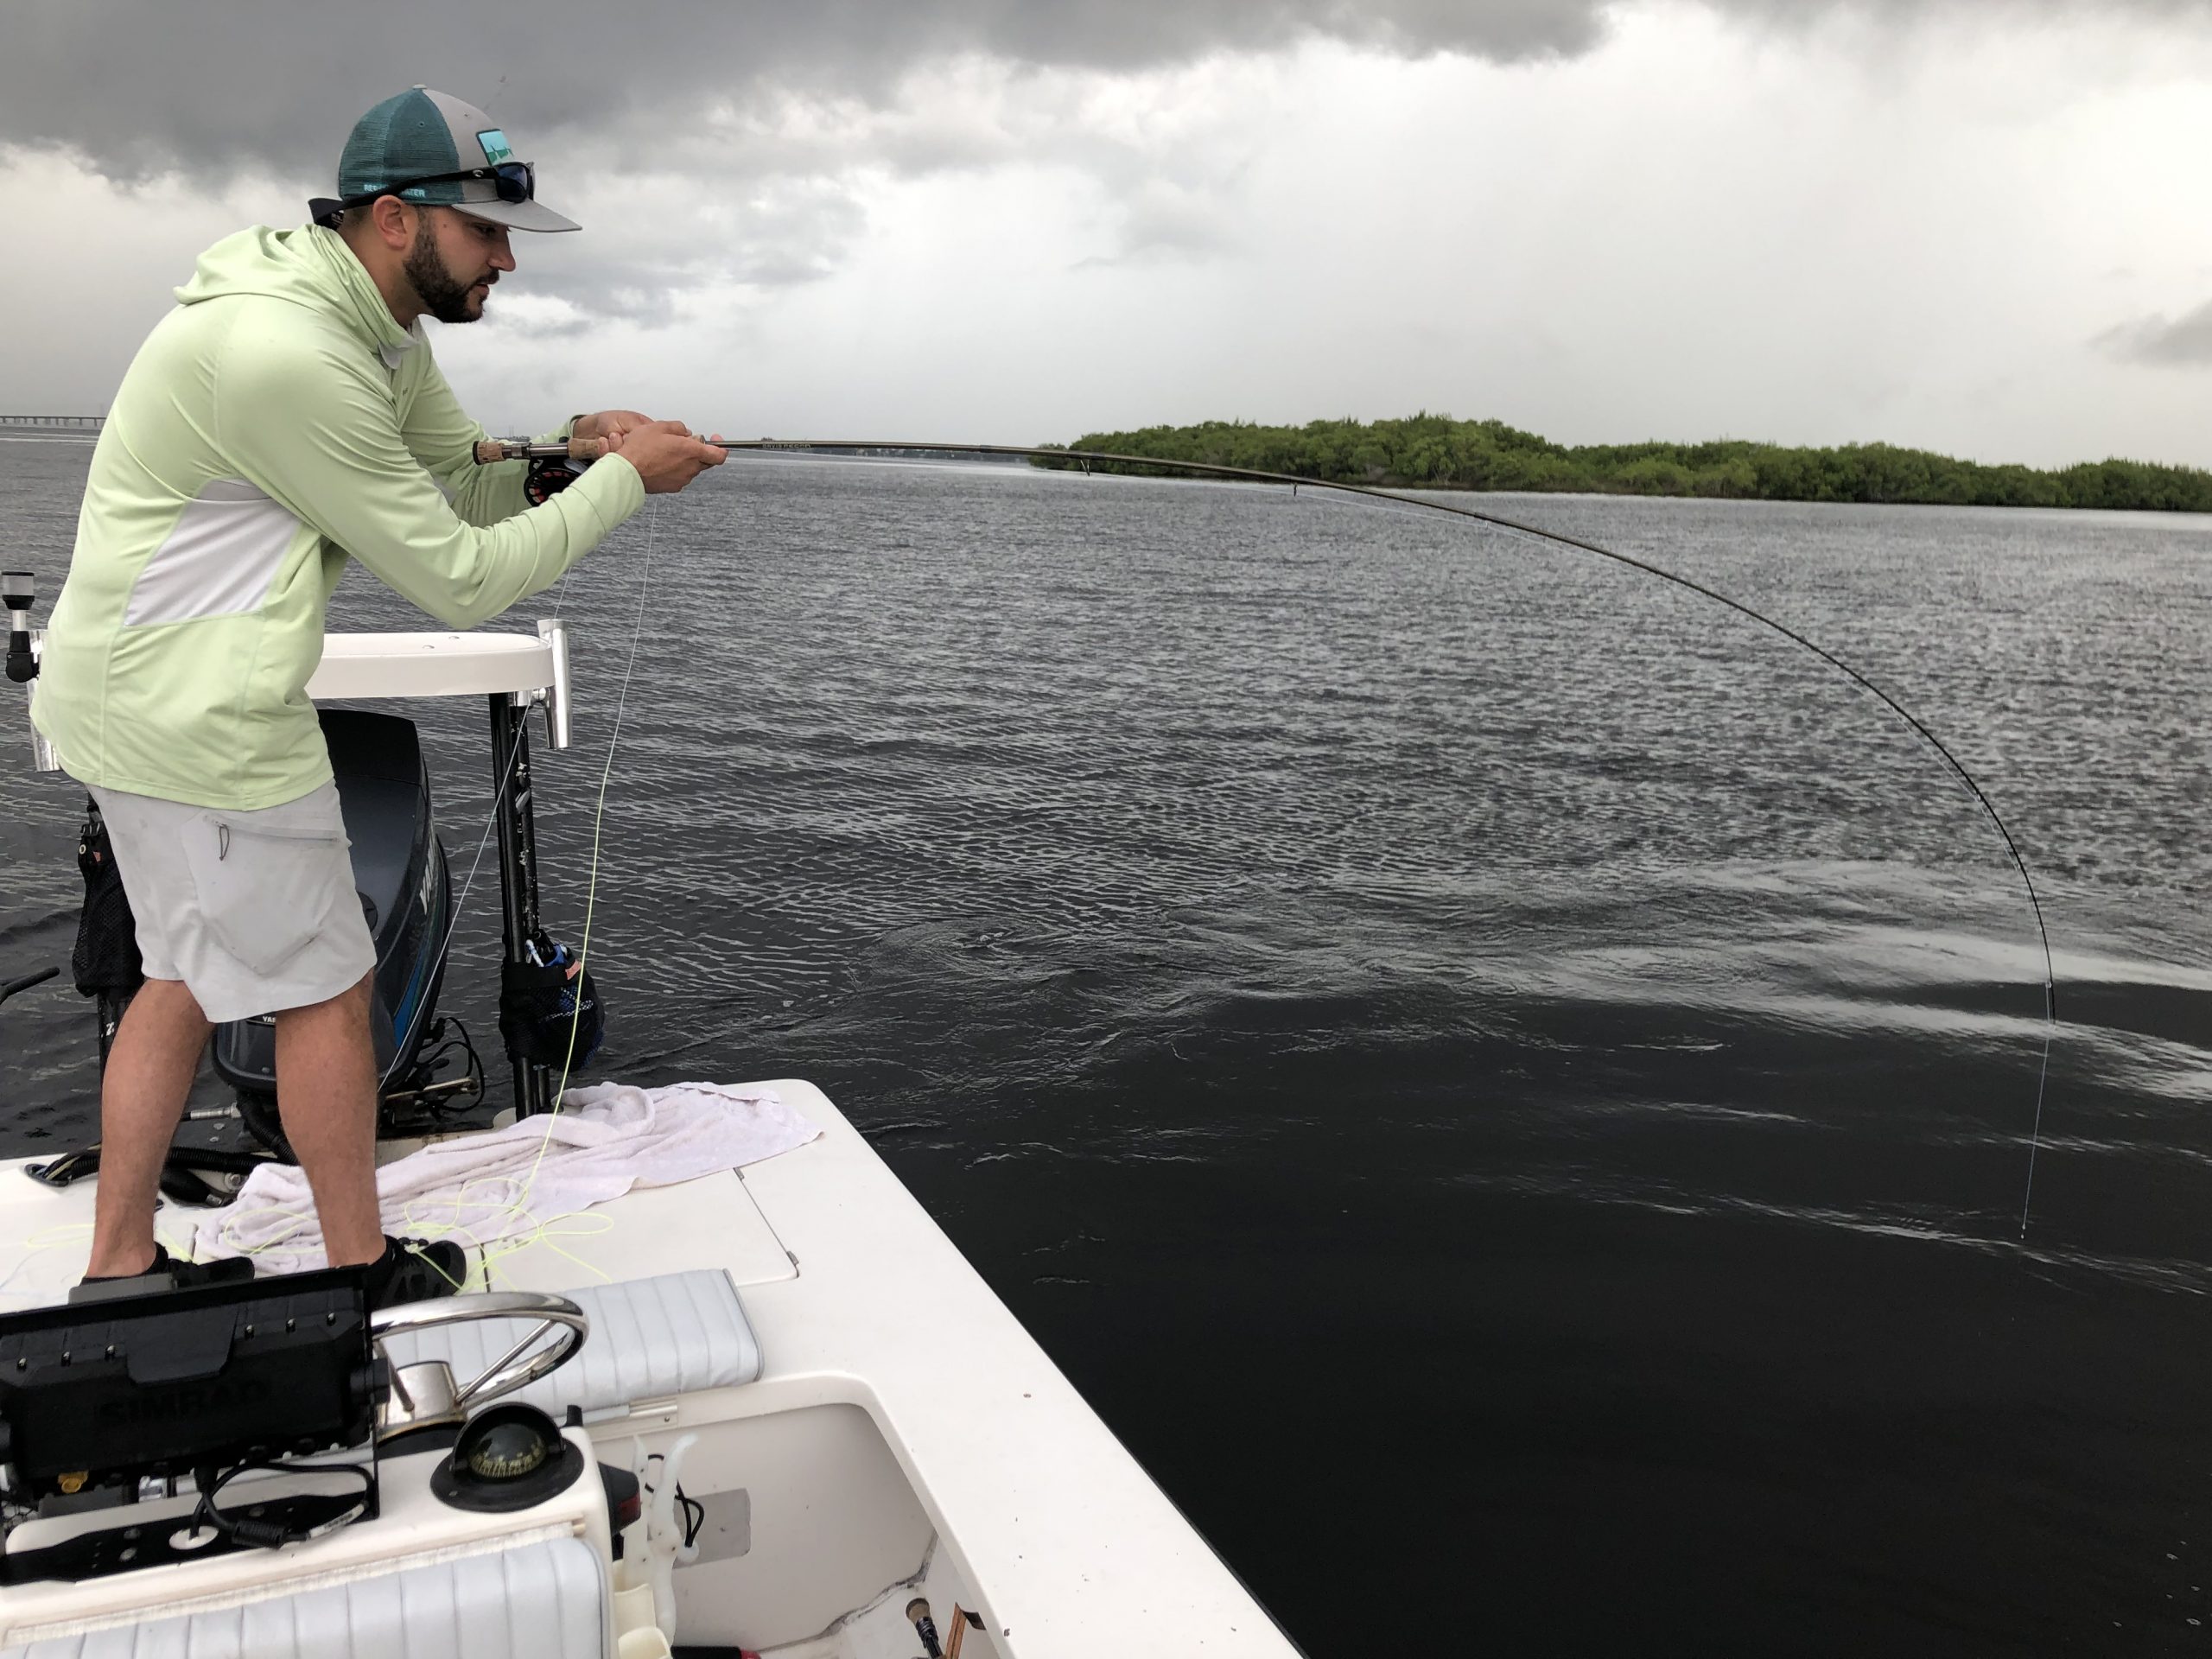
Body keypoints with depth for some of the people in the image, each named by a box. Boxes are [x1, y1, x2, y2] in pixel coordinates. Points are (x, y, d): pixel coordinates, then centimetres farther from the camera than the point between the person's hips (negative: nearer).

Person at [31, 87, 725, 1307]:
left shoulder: (380, 321, 6)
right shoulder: (287, 353, -26)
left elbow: (466, 486, 13)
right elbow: (459, 581, -23)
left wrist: (570, 449, -6)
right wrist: (624, 481, -16)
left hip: (132, 692, 10)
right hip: (197, 717, -10)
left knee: (191, 975, 18)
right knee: (321, 983, 3)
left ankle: (118, 1270, 30)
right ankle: (367, 1272, 19)